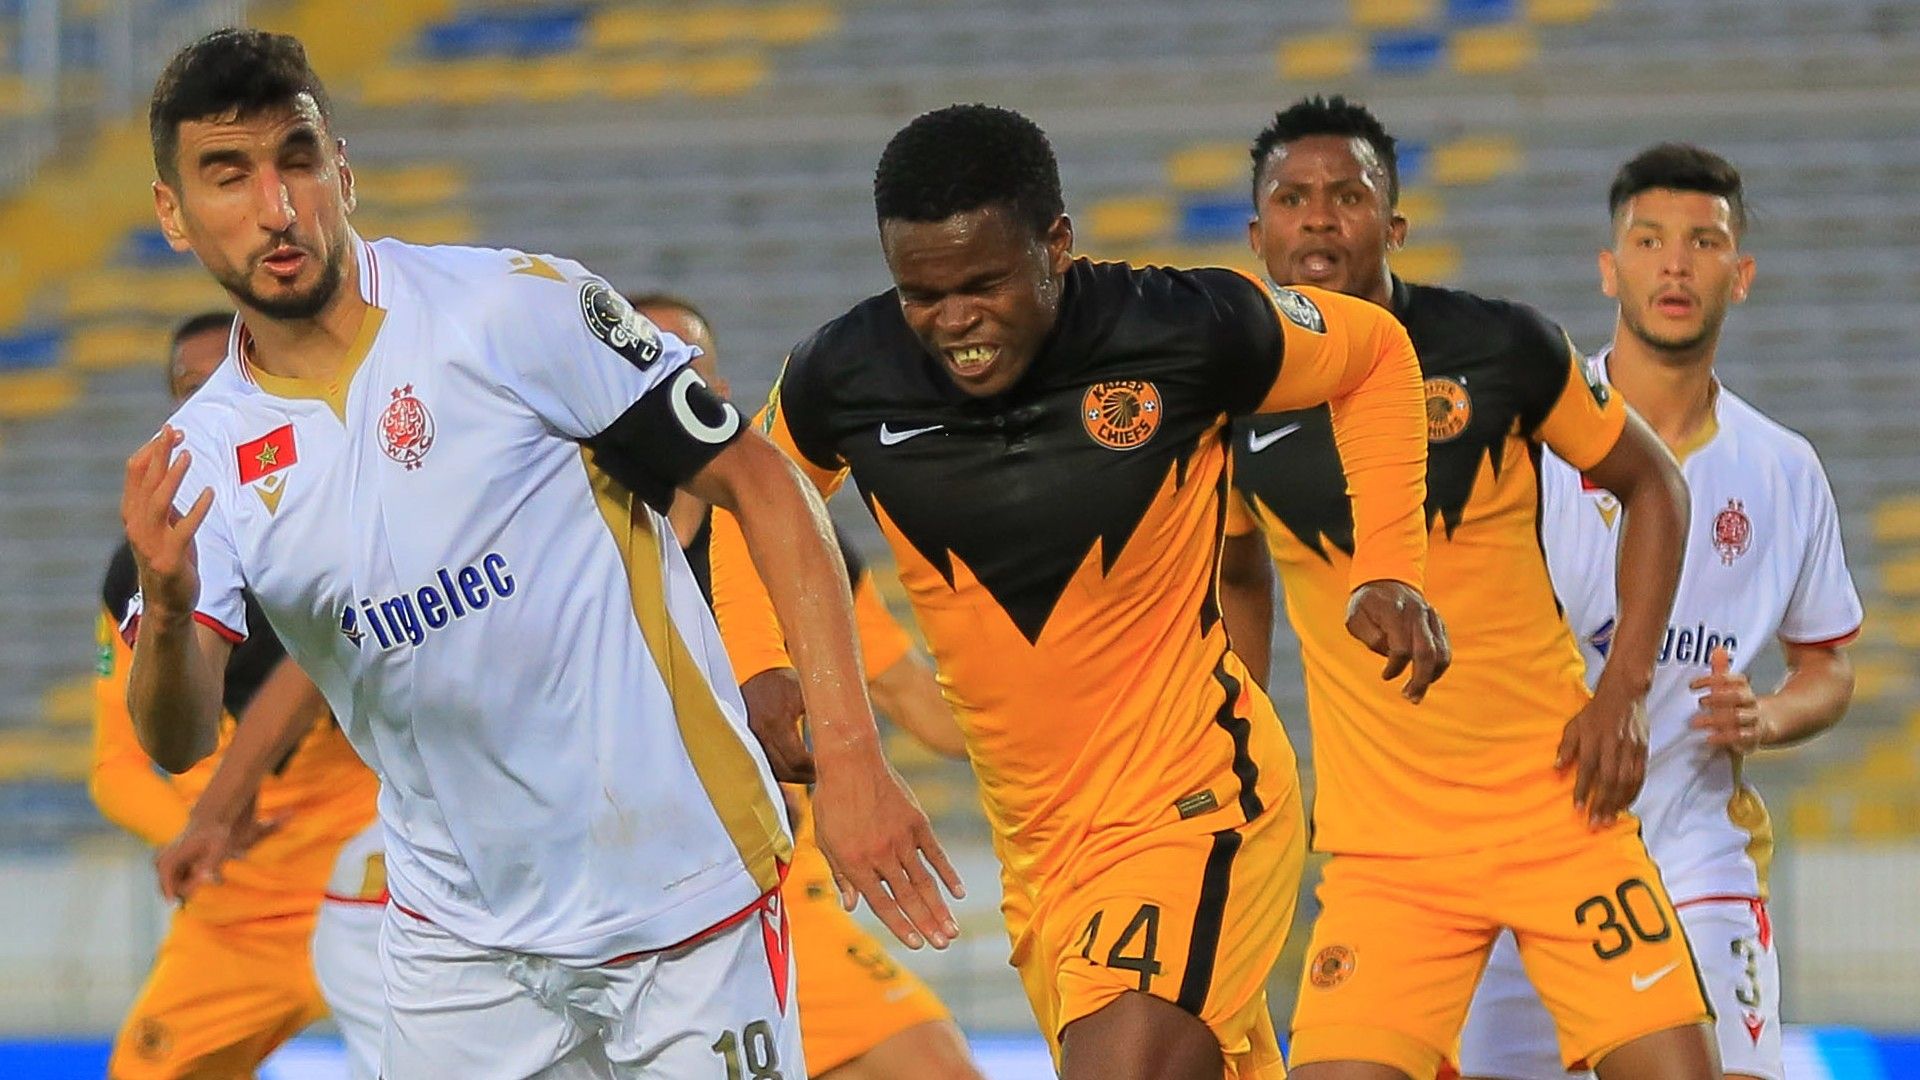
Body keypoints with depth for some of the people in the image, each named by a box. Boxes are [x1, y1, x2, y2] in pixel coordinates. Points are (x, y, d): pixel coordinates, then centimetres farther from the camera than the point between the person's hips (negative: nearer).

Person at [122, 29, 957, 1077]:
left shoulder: (519, 309, -11)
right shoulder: (203, 457, 1)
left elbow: (761, 485, -7)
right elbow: (179, 744, -8)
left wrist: (848, 755, -14)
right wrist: (167, 607, -31)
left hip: (688, 904, -4)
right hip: (456, 941, 4)